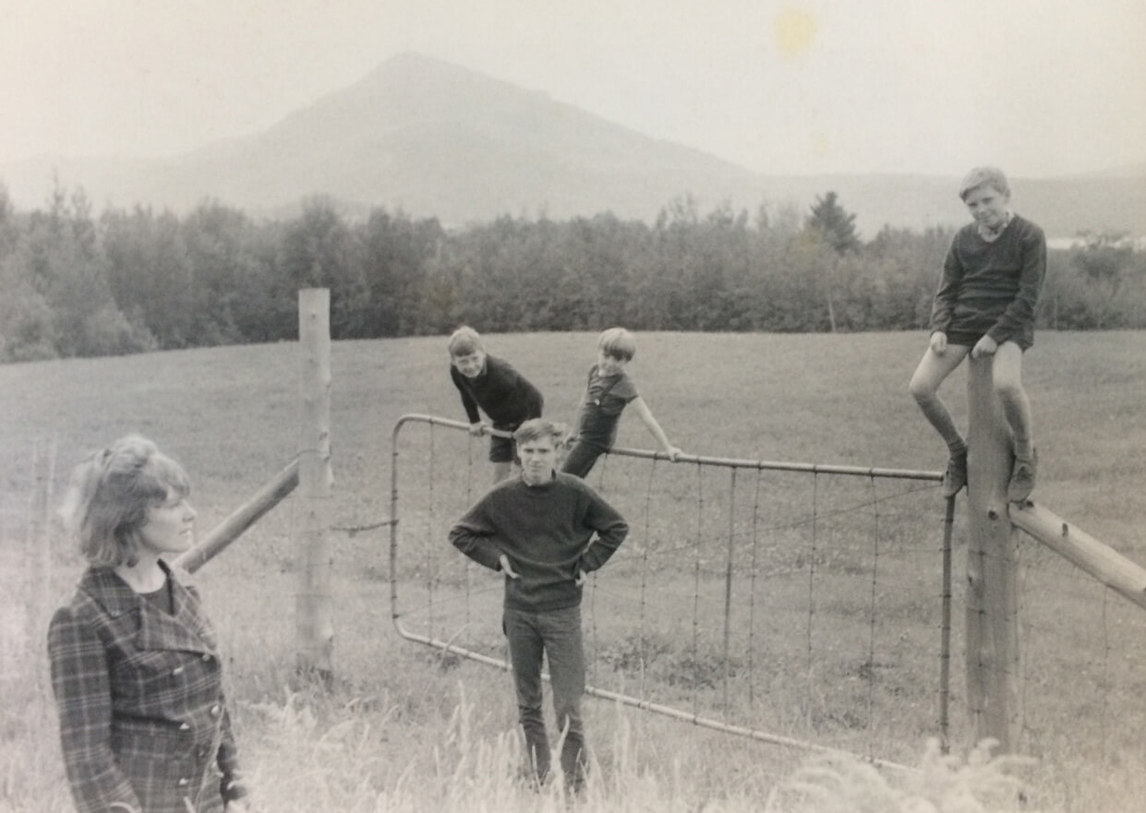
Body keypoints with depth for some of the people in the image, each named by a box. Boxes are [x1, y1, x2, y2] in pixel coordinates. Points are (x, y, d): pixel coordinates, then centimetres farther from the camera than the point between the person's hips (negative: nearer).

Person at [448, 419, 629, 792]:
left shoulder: (575, 492, -7)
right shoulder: (503, 496, -4)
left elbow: (616, 527, 6)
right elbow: (461, 533, 8)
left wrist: (587, 563, -1)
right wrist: (497, 559, -1)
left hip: (563, 610, -2)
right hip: (518, 610, 2)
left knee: (568, 708, -4)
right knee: (527, 705, 11)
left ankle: (575, 783, 5)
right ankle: (537, 778, 23)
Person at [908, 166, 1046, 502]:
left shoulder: (1029, 236, -4)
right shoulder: (963, 239, 9)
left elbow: (1028, 295, -9)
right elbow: (946, 290, 13)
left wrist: (995, 336, -17)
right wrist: (939, 328, -6)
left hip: (1008, 323, -5)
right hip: (963, 321, 5)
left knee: (1005, 384, -36)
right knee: (920, 386, -16)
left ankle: (1025, 455, -8)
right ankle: (957, 451, 9)